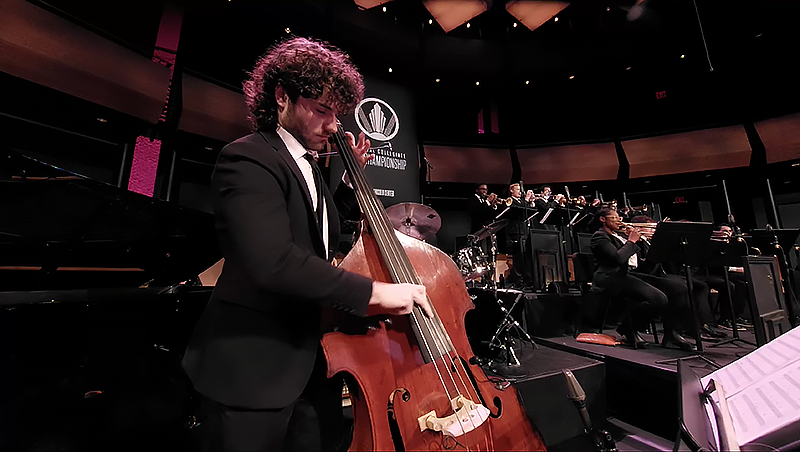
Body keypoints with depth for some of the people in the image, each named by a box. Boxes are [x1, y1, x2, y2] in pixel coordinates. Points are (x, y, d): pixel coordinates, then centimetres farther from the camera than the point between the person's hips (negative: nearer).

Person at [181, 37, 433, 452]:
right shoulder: (247, 158, -16)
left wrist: (351, 178, 12)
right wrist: (375, 292, -27)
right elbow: (273, 261, -31)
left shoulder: (308, 168, 11)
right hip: (254, 370, -7)